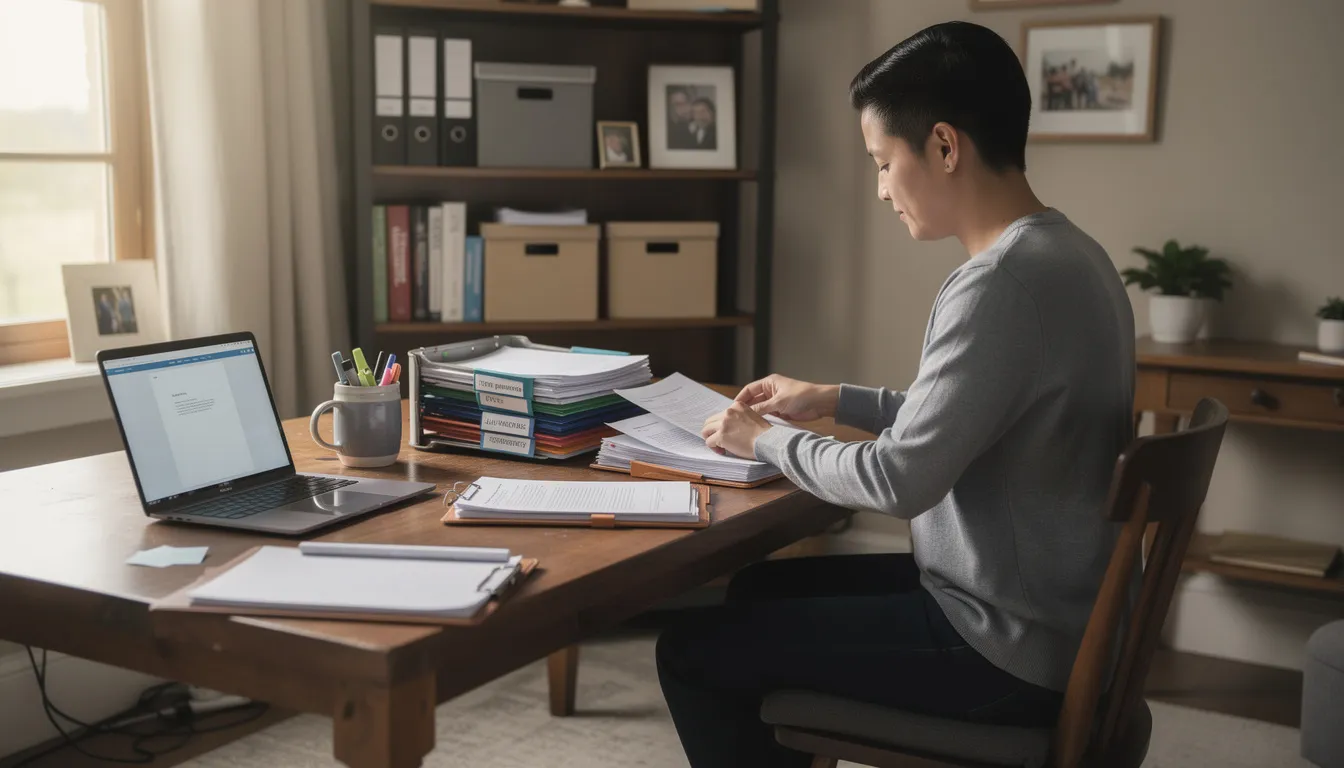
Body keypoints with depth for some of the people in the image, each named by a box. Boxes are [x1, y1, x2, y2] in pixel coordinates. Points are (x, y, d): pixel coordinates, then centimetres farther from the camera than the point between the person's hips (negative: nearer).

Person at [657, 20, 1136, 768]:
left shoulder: (1004, 282, -26)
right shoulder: (1063, 254, 5)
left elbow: (899, 481, -25)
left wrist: (768, 440, -9)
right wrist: (835, 400, 14)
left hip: (1009, 646, -10)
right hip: (1040, 607, 10)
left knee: (691, 651, -2)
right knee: (759, 588, 23)